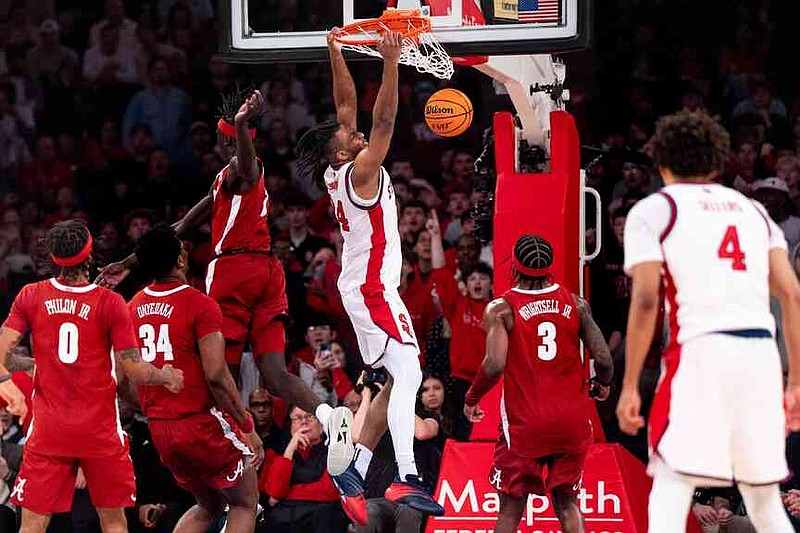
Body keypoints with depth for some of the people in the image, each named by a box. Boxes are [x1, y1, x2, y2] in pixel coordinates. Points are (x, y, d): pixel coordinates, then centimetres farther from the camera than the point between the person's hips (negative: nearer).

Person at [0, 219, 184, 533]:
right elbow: (134, 371, -8)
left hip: (48, 430, 1)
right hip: (100, 430, -1)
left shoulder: (30, 297, -1)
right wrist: (166, 377, 10)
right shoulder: (110, 303, -8)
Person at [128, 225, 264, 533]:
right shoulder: (200, 305, -14)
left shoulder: (133, 308, 7)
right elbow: (216, 375, -19)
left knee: (209, 506, 23)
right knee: (245, 504, 11)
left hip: (160, 428, 6)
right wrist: (247, 427, -12)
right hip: (203, 424, -6)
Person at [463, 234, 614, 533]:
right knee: (567, 501, 16)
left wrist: (470, 399, -1)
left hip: (525, 422, -3)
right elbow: (603, 359, -3)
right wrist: (601, 385, 19)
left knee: (511, 506, 7)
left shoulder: (501, 309, -7)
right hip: (572, 422, 3)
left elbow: (495, 365, -19)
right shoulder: (576, 304, 2)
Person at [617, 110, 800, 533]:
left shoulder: (652, 210, 9)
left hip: (702, 350, -4)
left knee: (670, 489, -5)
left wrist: (629, 387, -2)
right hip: (761, 353, 4)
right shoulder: (754, 211, 22)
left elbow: (645, 300, -3)